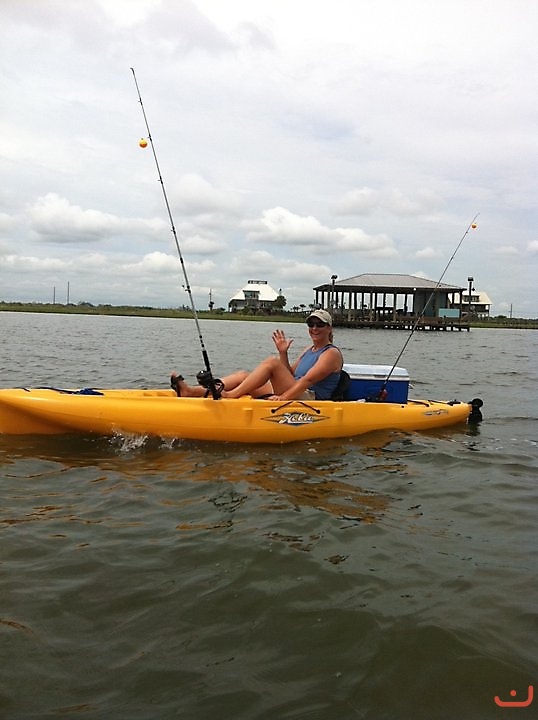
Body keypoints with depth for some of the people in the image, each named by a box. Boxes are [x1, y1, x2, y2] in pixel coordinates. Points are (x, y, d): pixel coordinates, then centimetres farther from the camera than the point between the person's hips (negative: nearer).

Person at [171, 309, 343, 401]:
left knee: (272, 362, -24)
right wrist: (283, 353, 7)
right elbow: (290, 376, 20)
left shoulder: (332, 353, -3)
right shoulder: (309, 350, 24)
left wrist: (283, 397, -27)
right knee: (243, 375, -4)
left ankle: (230, 395, -25)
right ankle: (193, 391, -19)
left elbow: (308, 379, -17)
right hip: (293, 395, 9)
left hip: (311, 400, -8)